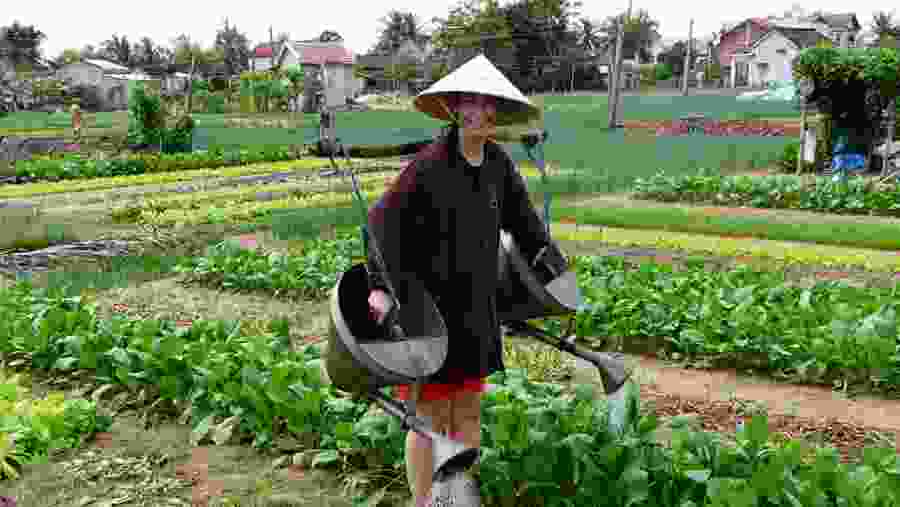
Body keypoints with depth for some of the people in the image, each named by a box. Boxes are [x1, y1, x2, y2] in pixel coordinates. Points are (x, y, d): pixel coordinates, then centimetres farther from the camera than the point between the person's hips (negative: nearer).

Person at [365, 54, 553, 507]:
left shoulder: (498, 163, 2)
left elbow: (523, 220, 16)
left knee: (469, 409, 16)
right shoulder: (431, 163, -17)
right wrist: (380, 286, -31)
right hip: (429, 305, -6)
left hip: (476, 307, 6)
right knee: (429, 415, 5)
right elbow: (384, 219, -21)